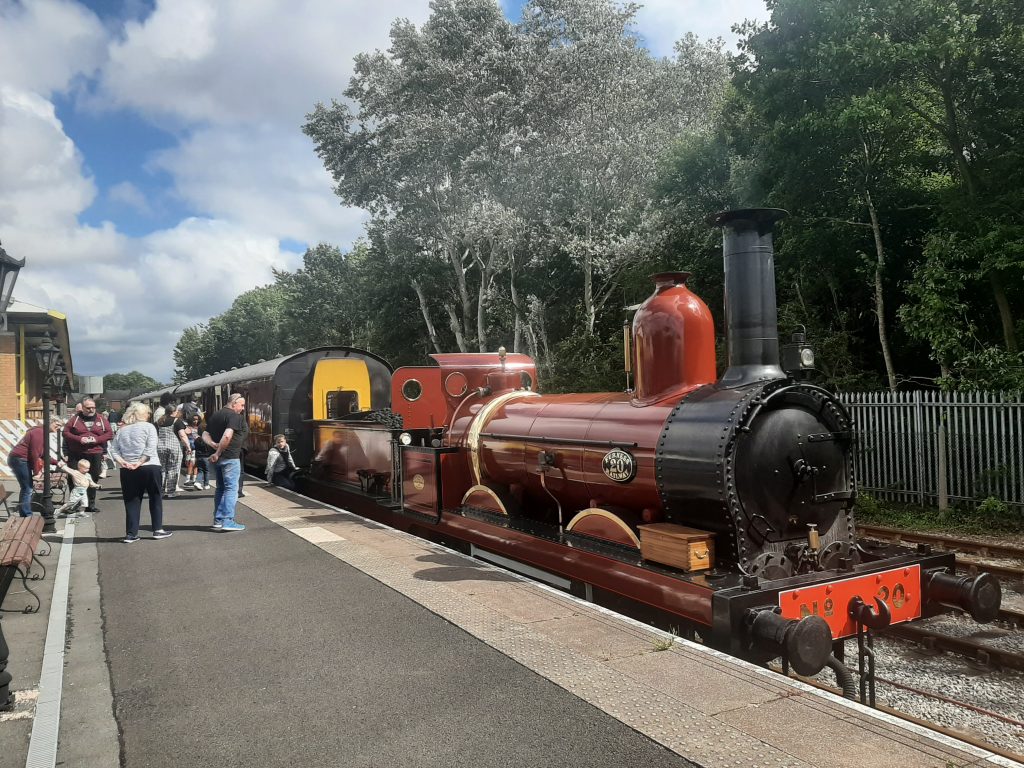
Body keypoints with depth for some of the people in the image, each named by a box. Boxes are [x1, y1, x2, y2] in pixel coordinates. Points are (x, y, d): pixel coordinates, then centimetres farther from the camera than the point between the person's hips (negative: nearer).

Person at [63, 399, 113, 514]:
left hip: (95, 454, 1)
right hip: (76, 455, -1)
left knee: (93, 479, 5)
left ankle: (91, 504, 14)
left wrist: (96, 439, -11)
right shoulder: (75, 419, 6)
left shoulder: (101, 419, 8)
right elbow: (65, 433, 2)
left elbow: (110, 434, 4)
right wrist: (79, 439, -12)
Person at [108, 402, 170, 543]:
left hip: (127, 471, 3)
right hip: (149, 467, -3)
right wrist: (140, 462, -14)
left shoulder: (122, 430, 9)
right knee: (155, 498, 10)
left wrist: (122, 462, -7)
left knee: (132, 501, 7)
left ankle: (131, 534, 5)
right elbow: (150, 449, -14)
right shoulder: (148, 427, -3)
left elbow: (113, 450, 2)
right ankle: (158, 529, 12)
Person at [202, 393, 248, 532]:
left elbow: (205, 435, 12)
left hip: (217, 458, 9)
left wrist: (213, 445, -4)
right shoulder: (235, 417, -13)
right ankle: (228, 521, -7)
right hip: (230, 457, -9)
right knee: (231, 488, -4)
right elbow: (227, 436, -25)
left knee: (220, 488, 16)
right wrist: (218, 453, -18)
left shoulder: (215, 415, 16)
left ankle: (218, 519, 19)